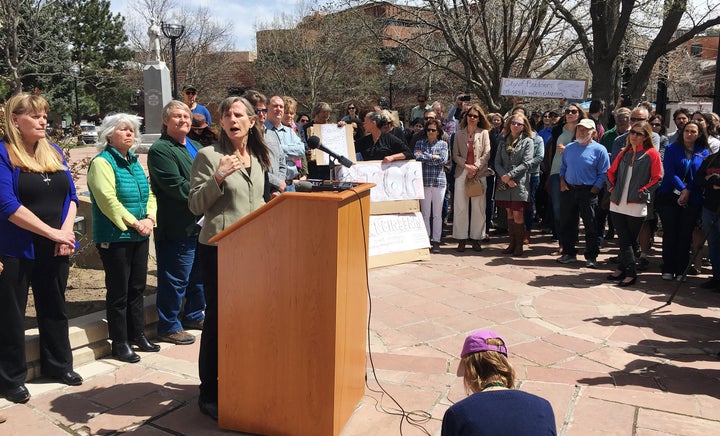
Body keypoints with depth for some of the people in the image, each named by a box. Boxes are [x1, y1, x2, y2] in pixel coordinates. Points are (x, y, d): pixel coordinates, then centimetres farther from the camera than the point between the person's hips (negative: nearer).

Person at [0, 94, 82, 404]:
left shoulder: (54, 152, 9)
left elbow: (70, 196, 9)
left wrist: (67, 231, -8)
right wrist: (53, 233, -20)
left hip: (55, 249, 6)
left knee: (54, 308, 17)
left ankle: (58, 363, 33)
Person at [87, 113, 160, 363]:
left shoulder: (134, 162, 14)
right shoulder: (102, 162, -10)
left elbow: (149, 193, 13)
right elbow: (108, 200, -19)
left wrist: (149, 218, -4)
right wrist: (134, 223, -17)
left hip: (139, 236, 7)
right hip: (115, 237, -7)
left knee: (137, 288, 14)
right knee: (118, 291, 1)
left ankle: (137, 335, 27)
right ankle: (119, 343, 12)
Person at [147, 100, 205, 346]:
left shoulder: (194, 147, 18)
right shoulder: (160, 150, -11)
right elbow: (176, 186, -20)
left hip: (200, 223, 9)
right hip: (177, 227, -9)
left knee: (198, 274, 19)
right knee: (175, 279, -1)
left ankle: (194, 316, 35)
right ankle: (168, 327, 12)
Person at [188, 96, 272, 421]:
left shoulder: (258, 157, 12)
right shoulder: (208, 156, -7)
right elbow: (196, 206, -10)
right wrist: (218, 177, -23)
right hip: (218, 247, -6)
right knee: (218, 318, 0)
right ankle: (208, 392, 13)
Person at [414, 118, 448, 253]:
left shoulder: (443, 144, 9)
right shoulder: (420, 143, 9)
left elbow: (443, 160, -7)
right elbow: (417, 157, -8)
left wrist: (425, 157, -5)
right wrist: (433, 157, -9)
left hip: (439, 181, 0)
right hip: (424, 181, 0)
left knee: (437, 214, 4)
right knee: (425, 213, 2)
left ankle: (436, 241, 10)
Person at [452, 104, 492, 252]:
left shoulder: (484, 133, 5)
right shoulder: (459, 134, 10)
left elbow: (487, 154, -1)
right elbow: (455, 155, 7)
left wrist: (476, 168, -10)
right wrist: (466, 165, -9)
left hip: (479, 173, -1)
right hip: (462, 173, 1)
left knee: (478, 207, 1)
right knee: (461, 207, -1)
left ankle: (476, 239, 9)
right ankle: (461, 239, 6)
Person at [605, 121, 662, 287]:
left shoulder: (652, 153, -1)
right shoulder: (624, 153, 14)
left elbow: (657, 178, -3)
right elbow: (611, 172, 22)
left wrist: (643, 191, -10)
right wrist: (612, 187, 8)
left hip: (637, 206, -4)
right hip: (617, 204, 4)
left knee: (628, 240, 3)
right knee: (623, 240, 6)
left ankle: (623, 269, 11)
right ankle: (629, 272, 13)